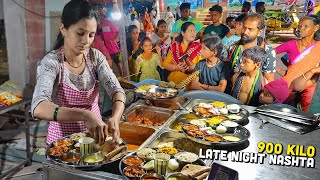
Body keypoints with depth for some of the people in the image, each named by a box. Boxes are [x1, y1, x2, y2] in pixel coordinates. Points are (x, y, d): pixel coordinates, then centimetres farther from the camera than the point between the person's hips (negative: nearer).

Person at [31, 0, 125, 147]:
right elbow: (38, 108, -31)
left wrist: (115, 119, -30)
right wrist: (85, 115, -43)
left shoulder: (95, 57, -4)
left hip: (95, 135, 3)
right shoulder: (51, 62, -17)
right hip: (63, 139, -2)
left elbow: (116, 90, -10)